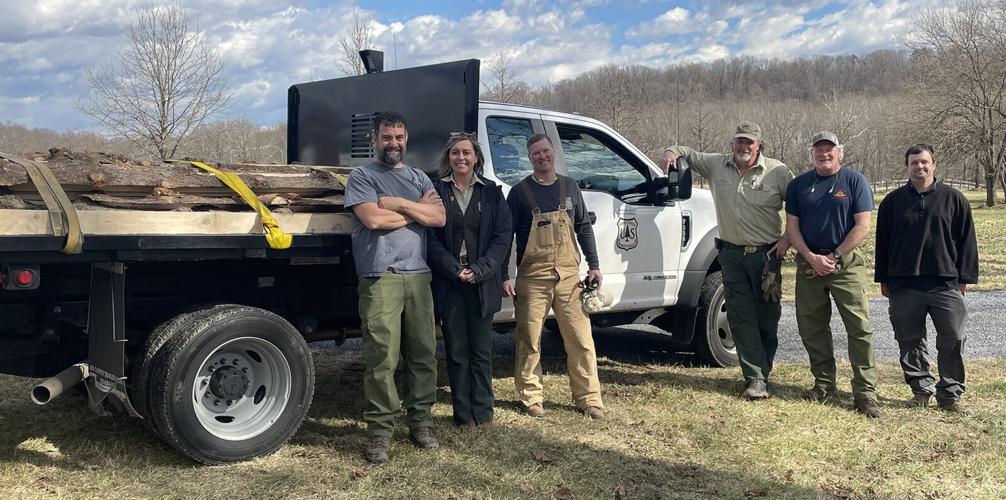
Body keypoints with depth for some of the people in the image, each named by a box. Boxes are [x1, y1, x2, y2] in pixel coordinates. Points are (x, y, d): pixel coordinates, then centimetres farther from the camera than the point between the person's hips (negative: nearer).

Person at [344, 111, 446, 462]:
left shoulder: (419, 178, 20)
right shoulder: (362, 176, 6)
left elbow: (439, 218, 5)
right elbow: (373, 219, -11)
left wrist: (397, 204, -5)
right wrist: (418, 209, 1)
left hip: (418, 275, 5)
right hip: (380, 277, -5)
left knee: (423, 354, 7)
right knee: (382, 357, -7)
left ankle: (420, 420, 19)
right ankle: (380, 429, 1)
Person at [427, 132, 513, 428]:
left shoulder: (491, 192, 7)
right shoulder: (437, 190, 4)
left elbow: (503, 235, 1)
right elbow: (432, 237, -2)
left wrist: (480, 270, -11)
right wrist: (455, 269, -13)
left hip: (483, 282, 1)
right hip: (449, 282, -1)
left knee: (481, 350, 6)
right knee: (457, 351, 5)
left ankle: (483, 412, 16)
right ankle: (463, 414, 13)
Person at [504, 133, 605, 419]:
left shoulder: (569, 187, 11)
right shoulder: (520, 192, 2)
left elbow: (584, 227, 16)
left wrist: (593, 265, 9)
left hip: (568, 276, 2)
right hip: (532, 278, -2)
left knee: (581, 339, 1)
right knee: (529, 341, 3)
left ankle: (588, 398, 11)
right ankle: (531, 398, 16)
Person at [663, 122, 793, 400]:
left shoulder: (777, 172, -3)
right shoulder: (716, 165, 5)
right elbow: (687, 153, 19)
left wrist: (788, 238, -3)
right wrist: (672, 151, -4)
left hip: (766, 254, -2)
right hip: (731, 254, 2)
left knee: (767, 317, 4)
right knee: (741, 317, 0)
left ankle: (762, 375, 17)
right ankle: (755, 379, 4)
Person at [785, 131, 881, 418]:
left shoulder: (855, 182, 0)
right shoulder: (799, 185, 10)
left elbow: (862, 227, -5)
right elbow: (792, 227, 5)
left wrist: (833, 257, -11)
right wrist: (812, 258, -9)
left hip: (846, 263, -3)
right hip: (809, 262, 4)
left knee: (859, 327, -8)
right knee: (811, 327, 8)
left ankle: (865, 391, -3)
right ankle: (823, 383, 21)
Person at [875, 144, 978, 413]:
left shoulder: (953, 199, 5)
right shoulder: (893, 201, 8)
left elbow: (966, 241, 6)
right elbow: (883, 243, 11)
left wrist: (964, 278, 2)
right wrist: (883, 280, 8)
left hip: (946, 284, -1)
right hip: (904, 286, 1)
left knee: (952, 340, -1)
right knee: (910, 341, 7)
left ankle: (950, 393, 12)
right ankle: (921, 389, 20)